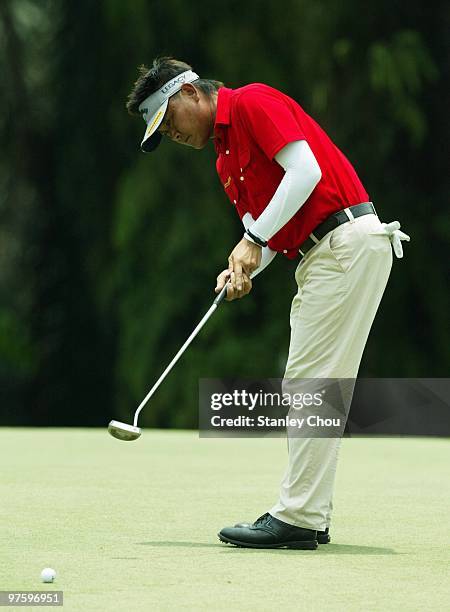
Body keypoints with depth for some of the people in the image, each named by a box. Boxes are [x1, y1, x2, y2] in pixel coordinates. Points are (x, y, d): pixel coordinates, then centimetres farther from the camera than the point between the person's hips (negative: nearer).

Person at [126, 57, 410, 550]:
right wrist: (242, 268, 0)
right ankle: (308, 516, 12)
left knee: (312, 381, -10)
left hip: (346, 240, -10)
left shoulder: (252, 102, -6)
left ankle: (298, 519, -10)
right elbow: (264, 229, 22)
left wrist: (254, 241, -15)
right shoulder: (226, 162, 22)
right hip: (320, 258, 10)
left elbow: (305, 171, -17)